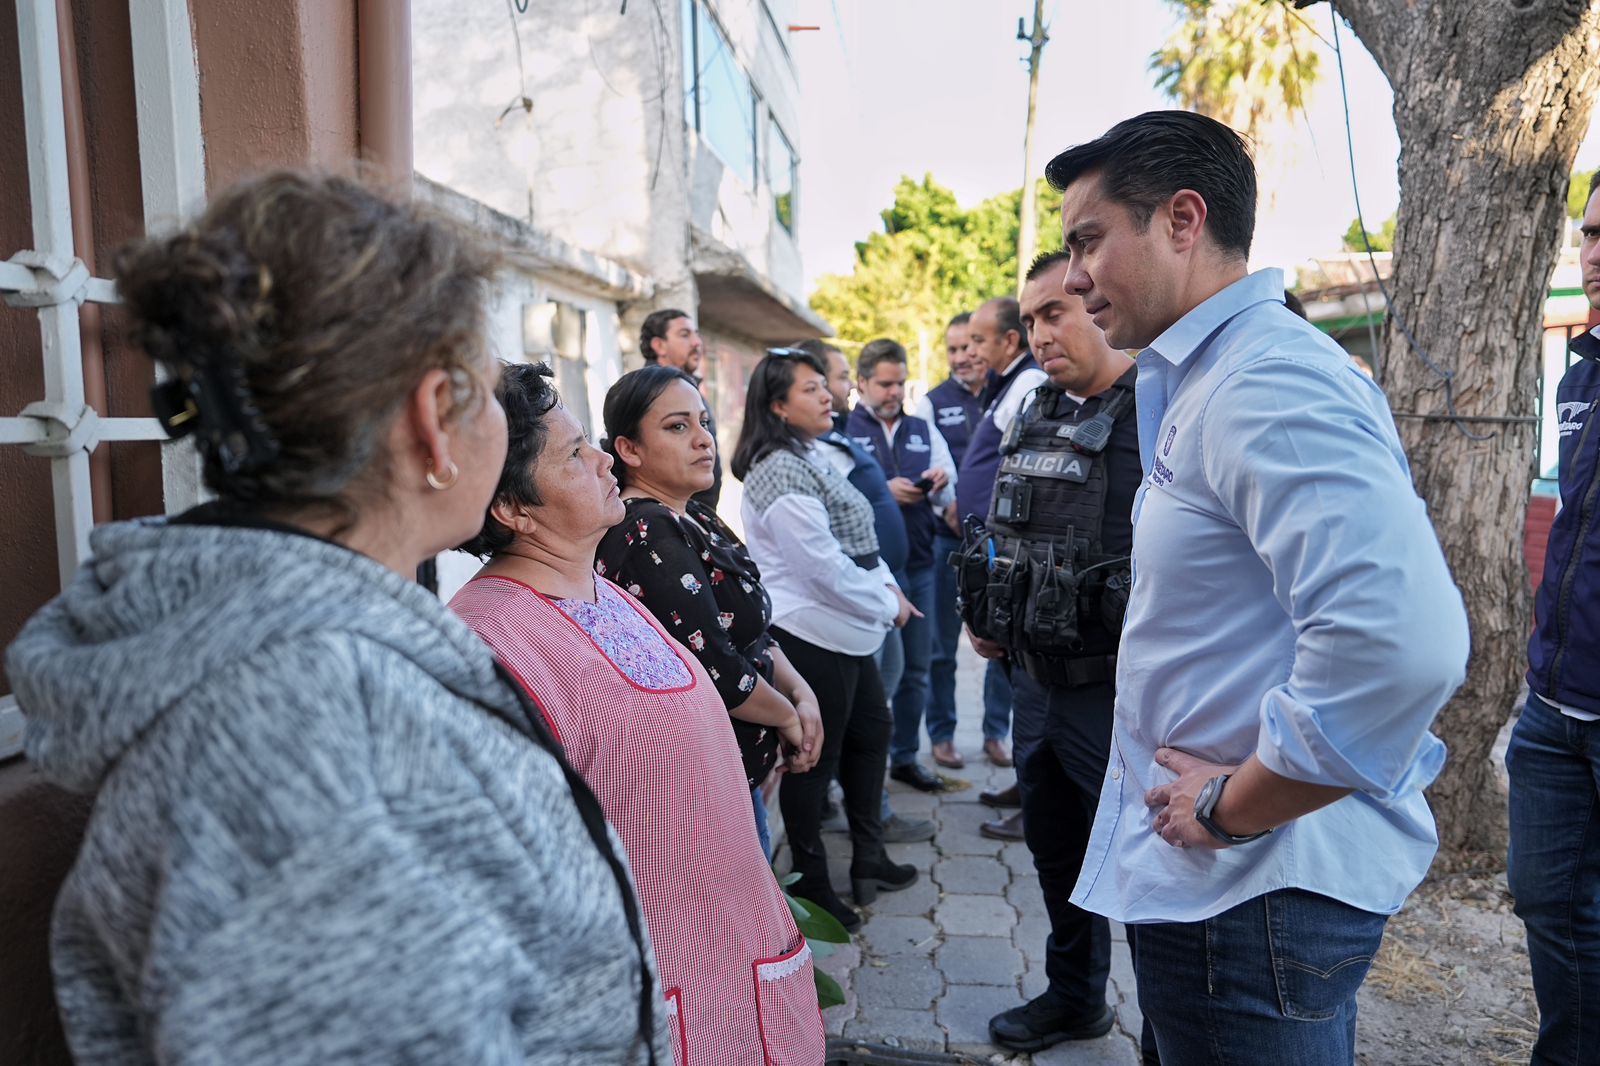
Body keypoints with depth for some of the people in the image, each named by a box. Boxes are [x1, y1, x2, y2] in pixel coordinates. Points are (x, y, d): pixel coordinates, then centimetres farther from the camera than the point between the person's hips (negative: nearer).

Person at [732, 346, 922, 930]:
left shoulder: (819, 457, 11)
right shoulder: (780, 471, -19)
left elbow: (857, 540, 16)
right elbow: (824, 565, -23)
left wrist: (887, 584, 1)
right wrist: (888, 606, -12)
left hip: (846, 628, 10)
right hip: (811, 634, -10)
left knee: (870, 735, 20)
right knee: (814, 759, 4)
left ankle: (868, 859, 36)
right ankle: (810, 883, 22)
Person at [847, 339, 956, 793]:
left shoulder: (923, 430, 15)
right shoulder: (843, 430, 0)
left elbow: (951, 494, 14)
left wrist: (941, 484, -8)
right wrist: (883, 492, -20)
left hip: (919, 564, 5)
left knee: (916, 668, 12)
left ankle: (905, 756, 26)